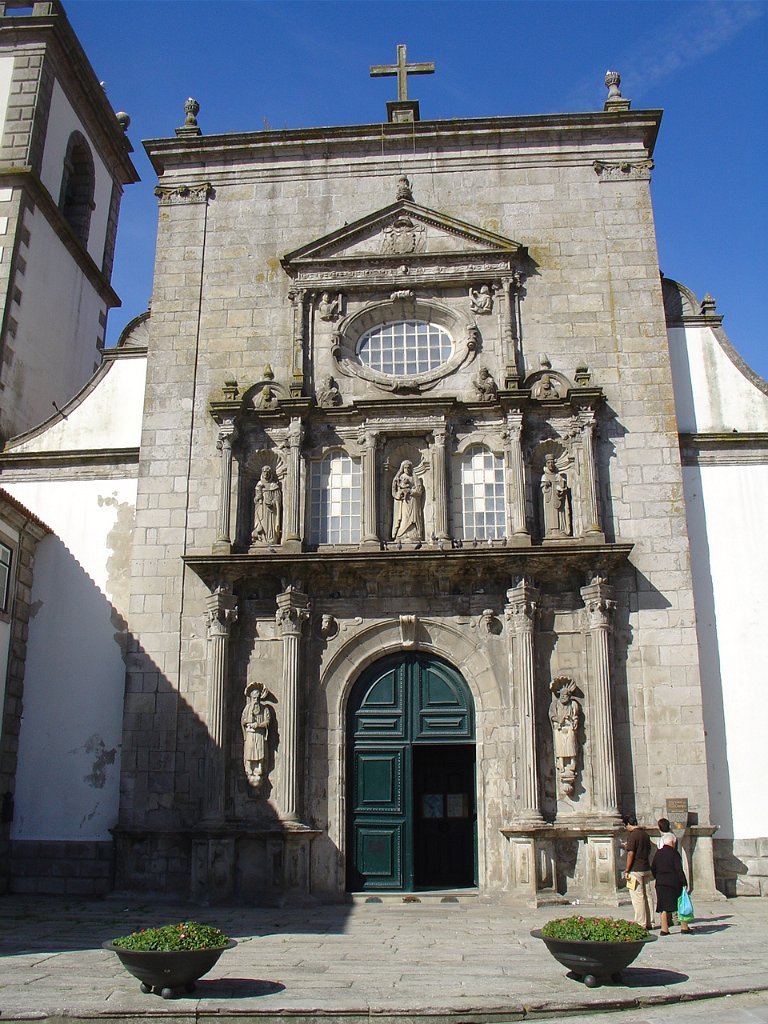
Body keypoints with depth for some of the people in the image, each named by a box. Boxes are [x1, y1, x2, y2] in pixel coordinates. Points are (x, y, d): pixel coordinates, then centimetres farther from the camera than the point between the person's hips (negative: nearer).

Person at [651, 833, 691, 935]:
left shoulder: (658, 853, 7)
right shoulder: (674, 853, -8)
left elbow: (653, 869, 10)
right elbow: (679, 869, -12)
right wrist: (684, 882, -9)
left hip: (661, 883, 4)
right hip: (674, 883, -4)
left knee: (663, 907, 5)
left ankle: (664, 929, 2)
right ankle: (684, 927, 12)